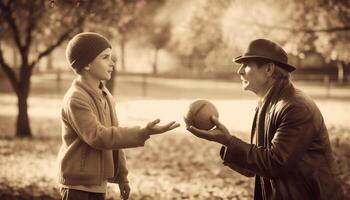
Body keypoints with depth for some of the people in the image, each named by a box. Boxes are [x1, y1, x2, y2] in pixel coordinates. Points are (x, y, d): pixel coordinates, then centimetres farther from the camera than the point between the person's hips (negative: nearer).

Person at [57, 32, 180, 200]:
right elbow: (98, 137, -26)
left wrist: (121, 176, 19)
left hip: (98, 183, 9)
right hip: (79, 184, -9)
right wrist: (142, 133, -31)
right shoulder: (75, 99, -19)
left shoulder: (105, 96, 10)